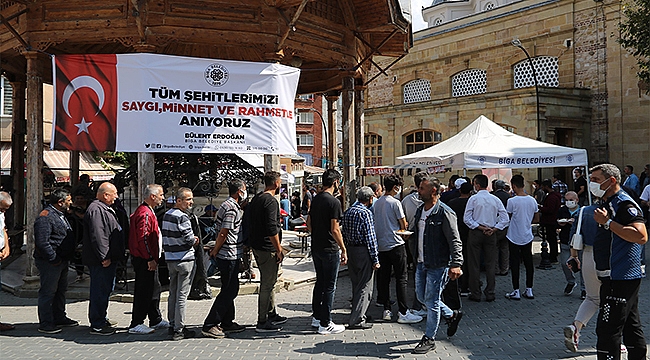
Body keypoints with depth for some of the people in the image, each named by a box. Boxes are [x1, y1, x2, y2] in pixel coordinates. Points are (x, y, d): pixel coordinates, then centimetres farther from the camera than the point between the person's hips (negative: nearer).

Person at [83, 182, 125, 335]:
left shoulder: (104, 209, 18)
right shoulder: (96, 210, -18)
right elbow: (97, 236, -25)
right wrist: (104, 257, -24)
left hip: (108, 259, 11)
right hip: (100, 261, -11)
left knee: (105, 290, 19)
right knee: (100, 291, -5)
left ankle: (101, 319, 30)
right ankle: (97, 326, 1)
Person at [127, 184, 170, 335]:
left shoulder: (148, 212, 17)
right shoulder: (145, 213, -18)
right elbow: (143, 238, -24)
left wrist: (154, 257, 22)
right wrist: (150, 259, -23)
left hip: (148, 259, 11)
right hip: (145, 260, -11)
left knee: (154, 288, 17)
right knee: (143, 291, -4)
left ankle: (156, 320, 27)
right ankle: (136, 324, 4)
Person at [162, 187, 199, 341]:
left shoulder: (166, 215, 10)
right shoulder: (182, 217, -18)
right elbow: (190, 239, -21)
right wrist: (195, 240, 2)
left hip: (170, 258, 9)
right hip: (184, 259, -9)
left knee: (173, 293, 16)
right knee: (182, 295, -4)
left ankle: (172, 325, 25)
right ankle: (179, 330, 0)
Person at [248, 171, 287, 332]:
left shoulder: (255, 199, 12)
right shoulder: (271, 201, -17)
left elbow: (250, 222, 18)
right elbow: (272, 229, -24)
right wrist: (279, 250, -17)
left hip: (257, 246, 10)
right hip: (267, 248, -10)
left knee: (269, 281, 20)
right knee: (267, 284, -3)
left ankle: (272, 314, 31)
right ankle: (262, 322, 3)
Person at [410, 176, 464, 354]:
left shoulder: (445, 213, -17)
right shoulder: (420, 210, 8)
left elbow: (455, 241, -19)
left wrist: (456, 264, -27)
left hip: (437, 264, -8)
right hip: (421, 263, 9)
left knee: (431, 300, 0)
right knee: (422, 296, 17)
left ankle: (429, 339, 15)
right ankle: (451, 315, 38)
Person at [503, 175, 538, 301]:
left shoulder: (512, 201, -16)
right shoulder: (532, 200, 1)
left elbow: (507, 218, -7)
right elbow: (535, 217, 12)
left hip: (514, 237, -5)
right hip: (528, 236, 5)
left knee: (515, 263, 2)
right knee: (528, 262, 11)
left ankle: (516, 291, 4)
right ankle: (529, 290, 16)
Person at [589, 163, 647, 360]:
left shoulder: (624, 203, -15)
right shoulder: (607, 203, 17)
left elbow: (641, 236, -28)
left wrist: (607, 222, -25)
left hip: (621, 277, -11)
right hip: (616, 276, 11)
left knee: (607, 328, -10)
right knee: (630, 324, 17)